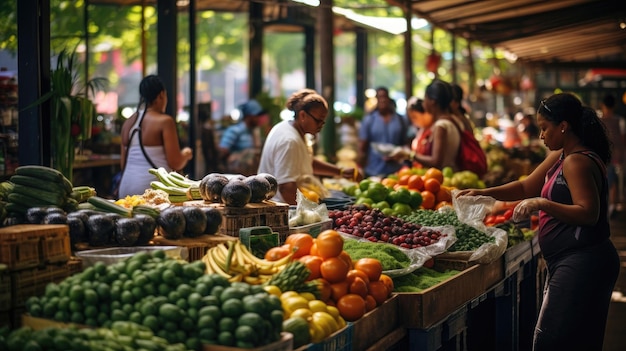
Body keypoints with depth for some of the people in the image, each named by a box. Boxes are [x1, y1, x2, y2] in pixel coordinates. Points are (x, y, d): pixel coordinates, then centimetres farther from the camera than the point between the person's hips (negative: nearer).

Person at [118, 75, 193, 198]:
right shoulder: (165, 121, -6)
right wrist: (186, 154, 12)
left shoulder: (128, 123, 12)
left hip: (125, 186, 6)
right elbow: (175, 164, -8)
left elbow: (123, 163, 17)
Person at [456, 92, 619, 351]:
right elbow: (526, 187, 20)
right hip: (574, 263, 11)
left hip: (581, 264, -11)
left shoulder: (577, 162, -16)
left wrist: (542, 204, -28)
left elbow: (588, 213, -23)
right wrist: (483, 193, 12)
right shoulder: (559, 157, 15)